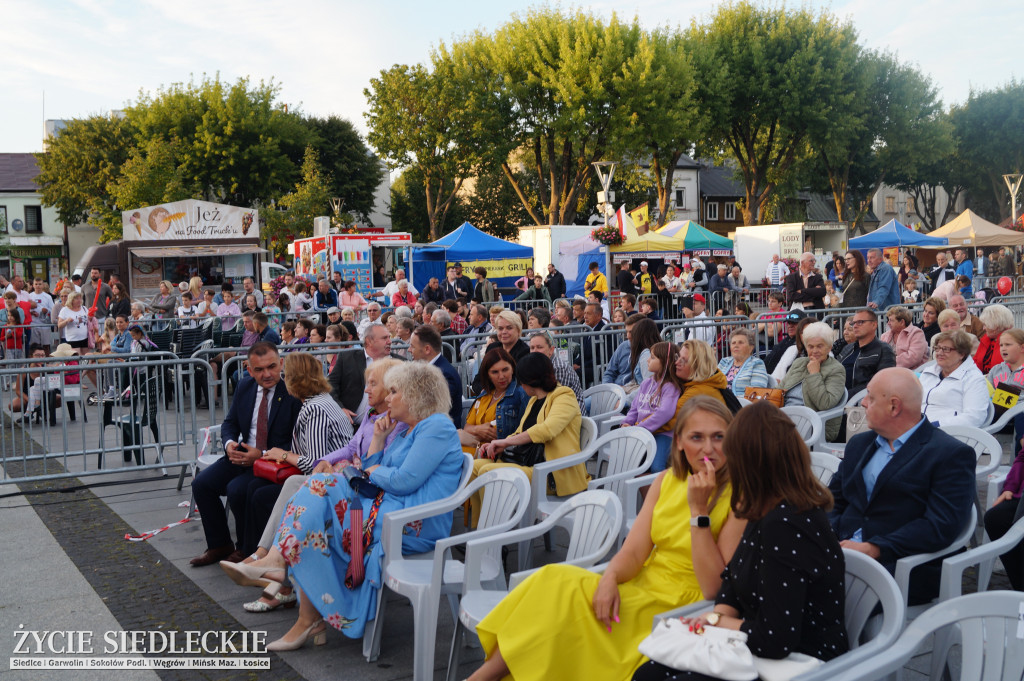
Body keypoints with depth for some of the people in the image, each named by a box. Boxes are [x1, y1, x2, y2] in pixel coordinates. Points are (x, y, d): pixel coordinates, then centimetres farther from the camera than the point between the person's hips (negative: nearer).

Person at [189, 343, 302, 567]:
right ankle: (220, 545, 10)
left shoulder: (294, 393, -15)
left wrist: (262, 455, -23)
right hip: (243, 455, 7)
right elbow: (230, 422, 15)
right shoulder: (244, 386, 5)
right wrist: (229, 444, -8)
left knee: (237, 489, -27)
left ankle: (247, 550, -2)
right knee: (201, 483, -8)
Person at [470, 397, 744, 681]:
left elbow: (714, 589, -17)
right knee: (554, 580, -19)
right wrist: (609, 579, -20)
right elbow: (633, 552, 2)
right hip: (641, 590, 6)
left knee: (565, 591, -22)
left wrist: (699, 509, -21)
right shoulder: (667, 481, 7)